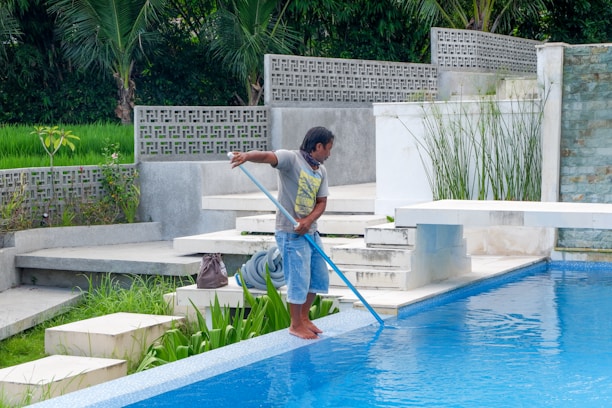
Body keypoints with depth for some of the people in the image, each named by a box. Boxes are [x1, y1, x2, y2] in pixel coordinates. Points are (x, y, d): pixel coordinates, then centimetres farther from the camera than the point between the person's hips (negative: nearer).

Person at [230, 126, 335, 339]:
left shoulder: (321, 171, 10)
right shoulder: (291, 158, -13)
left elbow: (321, 202, 6)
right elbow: (266, 156, -31)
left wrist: (308, 221, -14)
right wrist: (247, 156, -53)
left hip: (310, 231, 8)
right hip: (290, 233, -8)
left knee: (320, 277, 15)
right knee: (298, 280, -3)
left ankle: (304, 317, 32)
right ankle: (296, 325, 14)